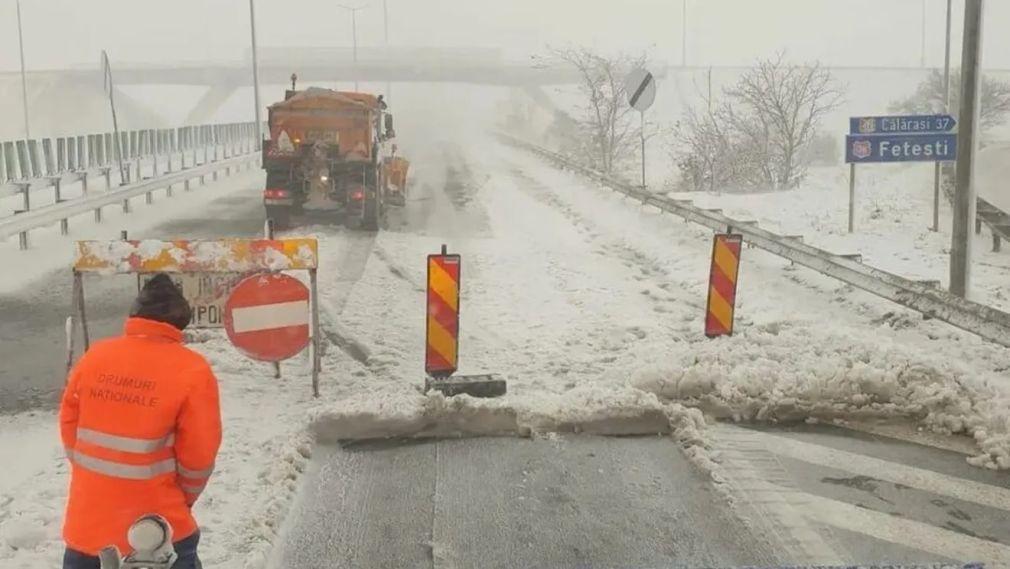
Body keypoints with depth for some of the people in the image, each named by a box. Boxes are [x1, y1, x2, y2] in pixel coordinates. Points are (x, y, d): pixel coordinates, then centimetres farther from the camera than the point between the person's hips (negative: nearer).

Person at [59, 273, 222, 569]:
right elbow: (199, 452, -11)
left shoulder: (94, 357, -2)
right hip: (159, 524, -4)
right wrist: (185, 497, 8)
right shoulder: (192, 371, -13)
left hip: (88, 517, 4)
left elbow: (69, 424, 7)